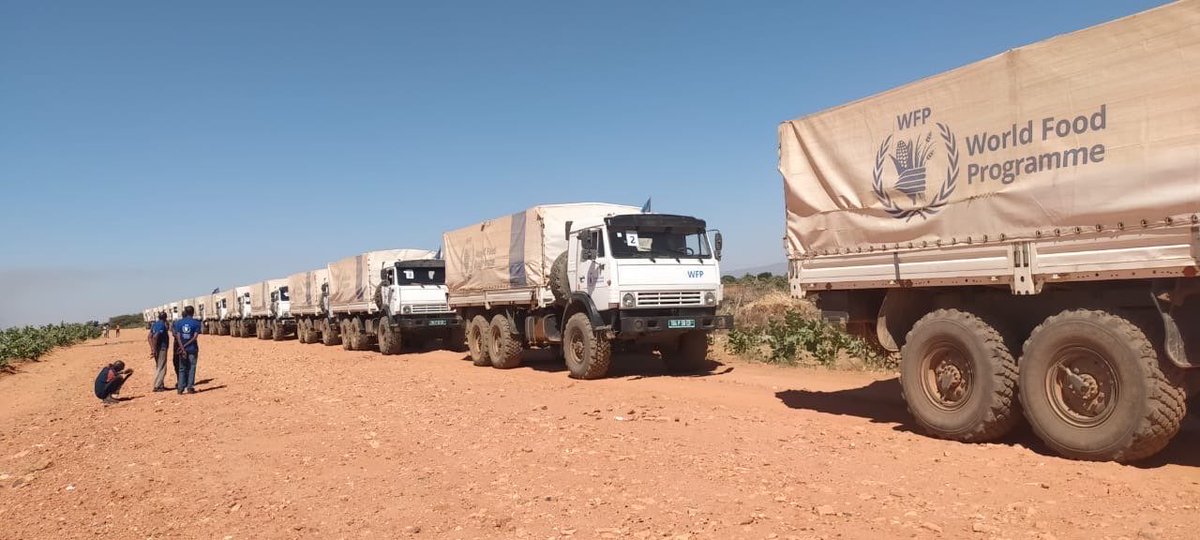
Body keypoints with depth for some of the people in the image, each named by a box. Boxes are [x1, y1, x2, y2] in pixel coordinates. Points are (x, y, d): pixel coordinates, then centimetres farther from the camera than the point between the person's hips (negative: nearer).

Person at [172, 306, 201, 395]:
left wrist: (183, 348, -10)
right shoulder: (196, 323, -4)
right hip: (192, 348, -2)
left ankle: (180, 387, 8)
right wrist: (185, 346, -11)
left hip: (181, 348, 2)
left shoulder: (178, 322, 3)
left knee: (182, 368, 10)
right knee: (191, 368, 4)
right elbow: (195, 337, -13)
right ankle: (190, 387, 1)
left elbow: (178, 337, -6)